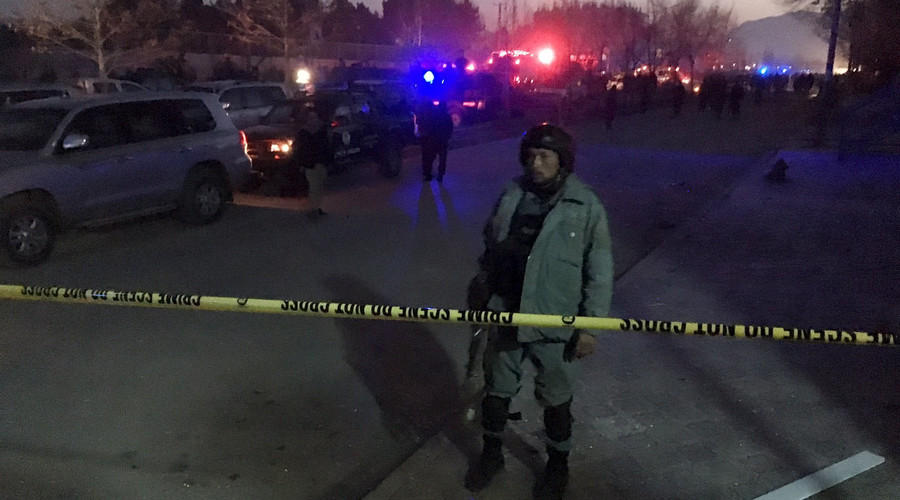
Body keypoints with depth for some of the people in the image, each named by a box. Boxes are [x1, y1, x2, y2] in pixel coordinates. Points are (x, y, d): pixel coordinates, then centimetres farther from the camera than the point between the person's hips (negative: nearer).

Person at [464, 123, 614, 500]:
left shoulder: (586, 206, -11)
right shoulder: (510, 196, -1)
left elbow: (599, 272, -9)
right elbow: (490, 251, 10)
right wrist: (478, 294, 13)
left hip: (555, 324, -3)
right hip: (504, 317, 3)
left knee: (556, 399, 15)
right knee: (496, 390, 18)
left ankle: (558, 464, 39)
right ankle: (491, 452, 42)